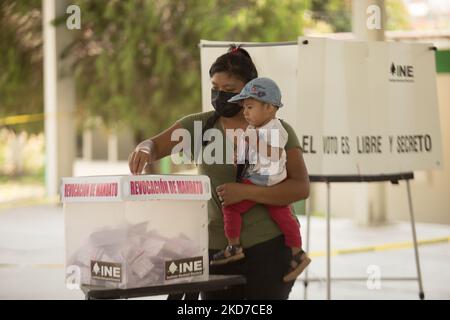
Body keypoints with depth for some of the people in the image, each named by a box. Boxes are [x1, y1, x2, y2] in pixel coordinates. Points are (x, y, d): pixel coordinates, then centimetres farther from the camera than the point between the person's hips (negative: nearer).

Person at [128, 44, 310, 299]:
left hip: (268, 245, -3)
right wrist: (145, 151, -28)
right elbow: (154, 145, -3)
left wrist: (245, 192, -22)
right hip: (216, 247, 3)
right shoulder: (200, 125, 4)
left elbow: (301, 187, -12)